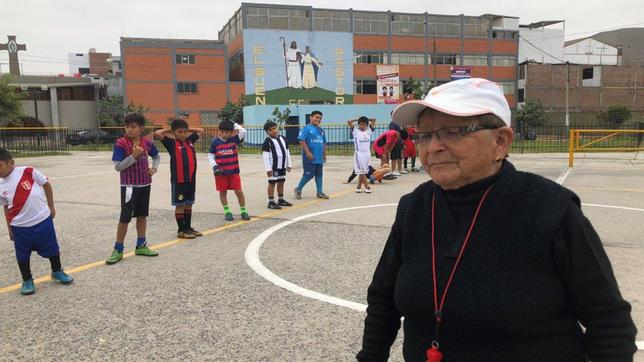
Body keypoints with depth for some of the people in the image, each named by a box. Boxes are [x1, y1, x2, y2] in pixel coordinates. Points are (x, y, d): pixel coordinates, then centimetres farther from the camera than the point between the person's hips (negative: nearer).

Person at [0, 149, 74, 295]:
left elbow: (46, 184, 0)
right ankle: (27, 280, 30)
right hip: (19, 226, 2)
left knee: (52, 248, 12)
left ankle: (57, 271, 35)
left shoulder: (28, 171, -13)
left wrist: (51, 207, 4)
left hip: (42, 219, -2)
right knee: (22, 255, 10)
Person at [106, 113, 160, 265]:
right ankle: (118, 250, 8)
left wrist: (154, 168, 3)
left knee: (142, 215, 12)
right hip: (129, 185, -5)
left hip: (145, 184, 5)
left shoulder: (147, 142, 1)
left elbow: (157, 156, 20)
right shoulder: (121, 143, -12)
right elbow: (118, 166, -15)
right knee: (125, 217, -3)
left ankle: (141, 246, 24)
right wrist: (133, 156, -24)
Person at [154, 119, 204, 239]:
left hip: (191, 178, 6)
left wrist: (188, 129, 15)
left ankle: (188, 227, 24)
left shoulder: (189, 140, 10)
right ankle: (181, 230, 13)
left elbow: (201, 130, 23)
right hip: (178, 180, -5)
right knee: (180, 204, 4)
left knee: (189, 204, 14)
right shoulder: (171, 143, -4)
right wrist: (168, 130, -1)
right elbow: (157, 134, -16)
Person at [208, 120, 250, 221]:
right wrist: (214, 166, -13)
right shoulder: (215, 142, -2)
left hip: (233, 171, 0)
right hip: (221, 172, 0)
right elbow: (210, 156, 1)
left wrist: (233, 124, -8)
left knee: (238, 191, 0)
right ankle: (227, 212, 21)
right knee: (223, 192, 8)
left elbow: (243, 132, -14)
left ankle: (243, 211, 14)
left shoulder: (234, 139, -1)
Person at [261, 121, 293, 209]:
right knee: (272, 183, -2)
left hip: (283, 166, 7)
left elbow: (287, 151, 15)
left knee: (281, 182, 15)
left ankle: (281, 200, 27)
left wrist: (288, 164, 12)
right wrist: (268, 168, -19)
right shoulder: (267, 141, -11)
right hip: (273, 166, -7)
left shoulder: (283, 138, 9)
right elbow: (265, 155, -14)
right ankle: (271, 202, 3)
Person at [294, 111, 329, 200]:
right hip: (310, 158, -7)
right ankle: (298, 190, 14)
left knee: (319, 174, 11)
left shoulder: (321, 130, 13)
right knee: (309, 175, -4)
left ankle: (320, 192, 19)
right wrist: (308, 152, -19)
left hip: (319, 158, 7)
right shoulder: (307, 128, -8)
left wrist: (324, 154, 17)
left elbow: (324, 143, 21)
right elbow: (302, 141, -16)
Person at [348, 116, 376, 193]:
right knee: (361, 171, -3)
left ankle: (359, 186, 15)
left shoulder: (368, 131, 6)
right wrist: (357, 120, 1)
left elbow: (374, 120, 8)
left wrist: (366, 120, 11)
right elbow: (349, 122, -11)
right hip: (359, 153, -4)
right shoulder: (355, 131, -2)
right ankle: (367, 186, 2)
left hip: (367, 153, 4)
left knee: (364, 171, 7)